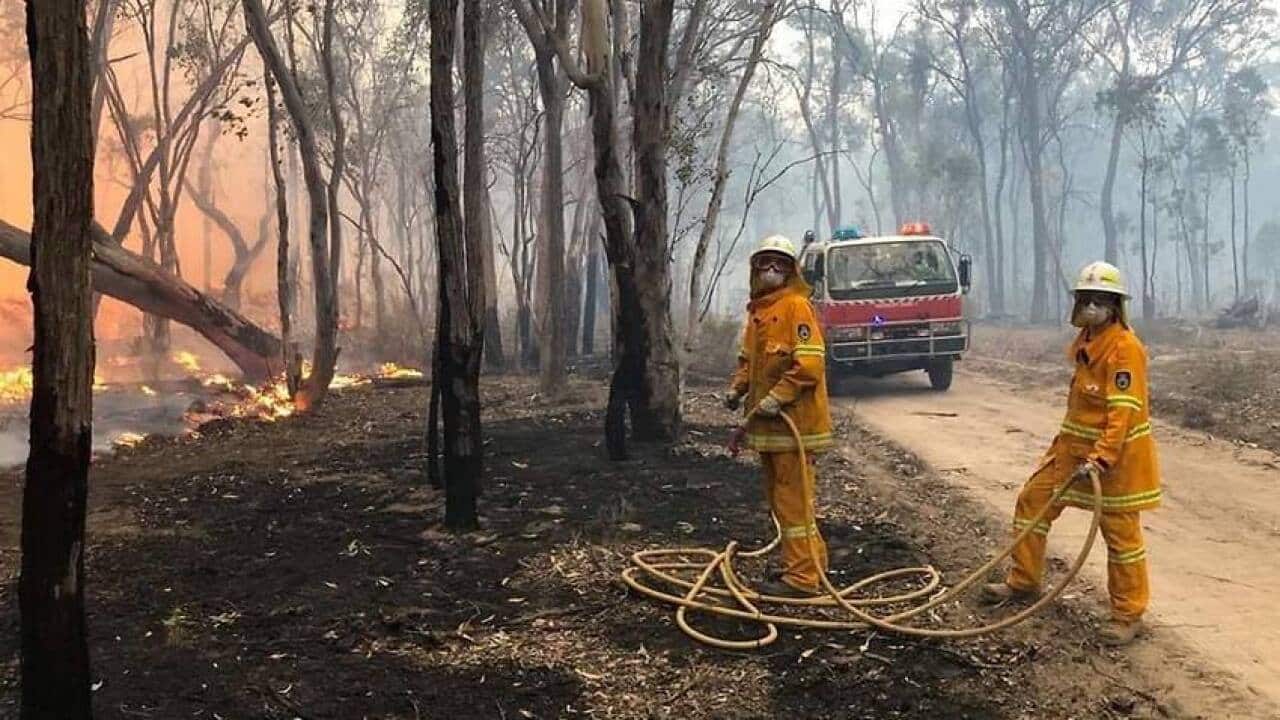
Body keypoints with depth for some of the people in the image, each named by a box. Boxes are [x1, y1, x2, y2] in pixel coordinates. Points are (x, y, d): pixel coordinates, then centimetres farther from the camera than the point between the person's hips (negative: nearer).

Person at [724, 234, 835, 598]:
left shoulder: (796, 306, -11)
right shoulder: (758, 309, 16)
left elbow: (811, 363, -20)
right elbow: (748, 358, 27)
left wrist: (778, 397, -23)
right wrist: (738, 387, 10)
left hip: (792, 421, -10)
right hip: (767, 422, 10)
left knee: (792, 497, -6)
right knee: (778, 496, 16)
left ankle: (801, 576, 0)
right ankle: (812, 558, 28)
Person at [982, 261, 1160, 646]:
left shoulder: (1126, 347, -18)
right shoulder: (1086, 341, 10)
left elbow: (1123, 411, -24)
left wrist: (1101, 458, -30)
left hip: (1116, 453, -9)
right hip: (1074, 445, 9)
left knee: (1121, 532, 0)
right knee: (1033, 501, 11)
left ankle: (1128, 615, 12)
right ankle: (1024, 581, 26)